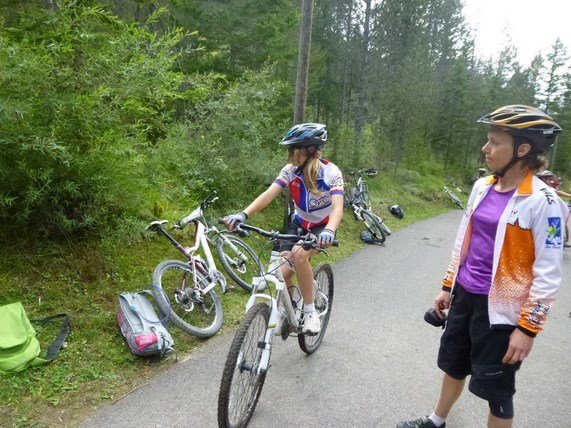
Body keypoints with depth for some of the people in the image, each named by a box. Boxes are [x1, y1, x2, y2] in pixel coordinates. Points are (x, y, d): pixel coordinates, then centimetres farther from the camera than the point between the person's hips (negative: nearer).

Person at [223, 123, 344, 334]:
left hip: (322, 227, -3)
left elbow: (338, 207, -37)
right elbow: (268, 194, -28)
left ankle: (310, 311, -14)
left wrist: (329, 230, -58)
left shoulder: (331, 172, -24)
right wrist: (243, 214, -44)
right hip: (299, 224, 4)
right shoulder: (290, 171, -16)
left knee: (299, 254, -34)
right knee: (283, 271, -13)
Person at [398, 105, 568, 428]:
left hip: (499, 307, -6)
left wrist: (528, 328, -15)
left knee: (496, 390, 11)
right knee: (454, 365, 23)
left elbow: (548, 274, -16)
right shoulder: (483, 187, 3)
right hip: (465, 295, 7)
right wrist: (448, 287, 14)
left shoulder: (542, 201, -17)